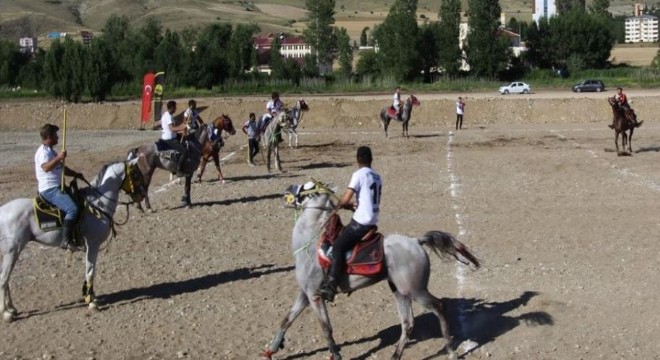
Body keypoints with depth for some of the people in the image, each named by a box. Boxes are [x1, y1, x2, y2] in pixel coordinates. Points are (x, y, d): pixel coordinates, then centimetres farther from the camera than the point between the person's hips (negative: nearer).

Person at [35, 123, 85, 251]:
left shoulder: (51, 151, 19)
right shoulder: (43, 152, -12)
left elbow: (61, 168, 26)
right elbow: (46, 167, -32)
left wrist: (75, 174, 11)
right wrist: (58, 158, -44)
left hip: (56, 188, 11)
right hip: (50, 190, -11)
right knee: (73, 209, -27)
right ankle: (67, 241, -29)